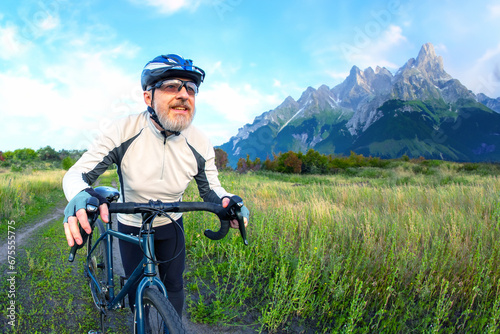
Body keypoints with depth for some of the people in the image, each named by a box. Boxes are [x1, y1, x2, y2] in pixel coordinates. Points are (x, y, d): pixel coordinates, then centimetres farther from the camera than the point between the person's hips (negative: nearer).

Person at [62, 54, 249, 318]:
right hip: (131, 227, -1)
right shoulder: (124, 132, -27)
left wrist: (227, 200, -31)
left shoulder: (200, 145, -20)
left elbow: (210, 188, -6)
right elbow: (76, 174, -22)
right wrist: (81, 196, -47)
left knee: (173, 286, 12)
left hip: (171, 226, 2)